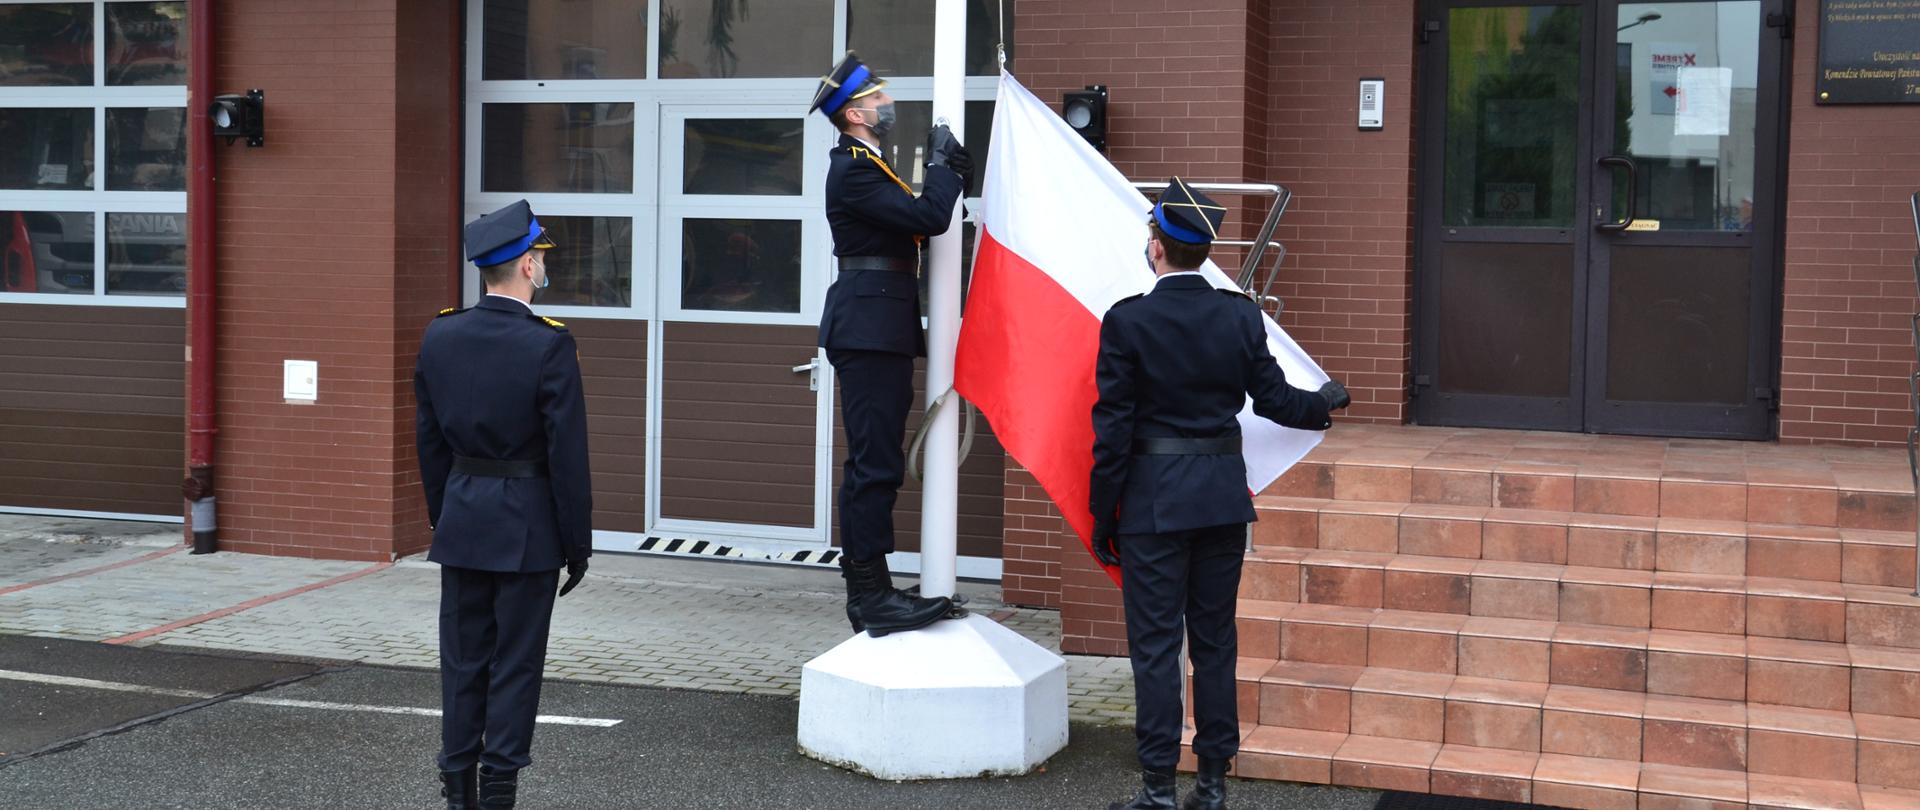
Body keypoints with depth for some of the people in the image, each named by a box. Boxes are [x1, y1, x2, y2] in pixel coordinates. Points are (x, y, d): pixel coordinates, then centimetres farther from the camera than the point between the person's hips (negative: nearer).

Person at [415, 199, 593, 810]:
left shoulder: (439, 337, 0)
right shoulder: (549, 346, -15)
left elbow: (428, 439, 7)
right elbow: (567, 454, -13)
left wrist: (441, 517, 17)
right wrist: (578, 542, -4)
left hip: (462, 523, 5)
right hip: (529, 525, -4)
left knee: (462, 660, 12)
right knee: (515, 663, 4)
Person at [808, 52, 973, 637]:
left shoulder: (864, 167, 21)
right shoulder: (854, 171, -13)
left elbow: (918, 223, 18)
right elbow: (929, 218, -21)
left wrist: (951, 174, 7)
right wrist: (941, 162, -5)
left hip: (878, 333, 11)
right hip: (870, 332, -11)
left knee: (872, 465, 12)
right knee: (875, 465, -10)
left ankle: (866, 592, 18)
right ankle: (873, 596, -8)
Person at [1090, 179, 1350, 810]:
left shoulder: (1127, 321, -11)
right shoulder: (1240, 315, -1)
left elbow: (1113, 429, -10)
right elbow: (1273, 399, 6)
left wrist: (1103, 516, -2)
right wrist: (1326, 404, 28)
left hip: (1153, 500, -4)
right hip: (1223, 496, 4)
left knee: (1155, 645, 2)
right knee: (1215, 640, 12)